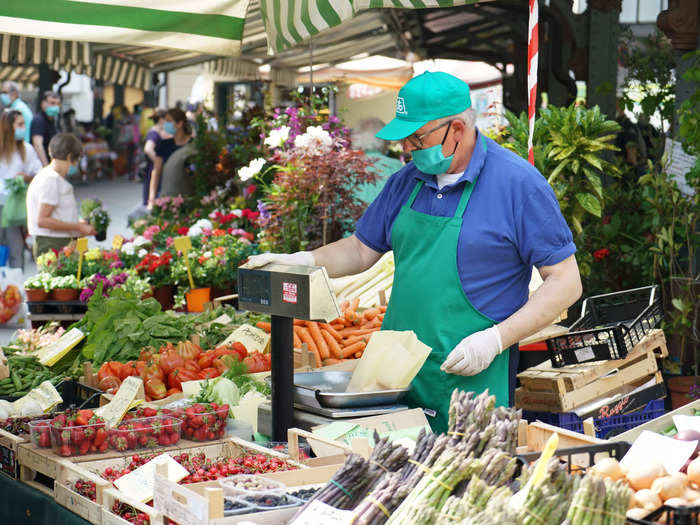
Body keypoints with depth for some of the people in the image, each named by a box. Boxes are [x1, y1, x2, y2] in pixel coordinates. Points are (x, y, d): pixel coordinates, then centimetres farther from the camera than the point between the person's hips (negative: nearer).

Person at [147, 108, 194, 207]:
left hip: (187, 198, -3)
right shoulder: (164, 145, 7)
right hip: (166, 197, 3)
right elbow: (156, 172, 10)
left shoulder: (193, 145, -4)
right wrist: (151, 199, 5)